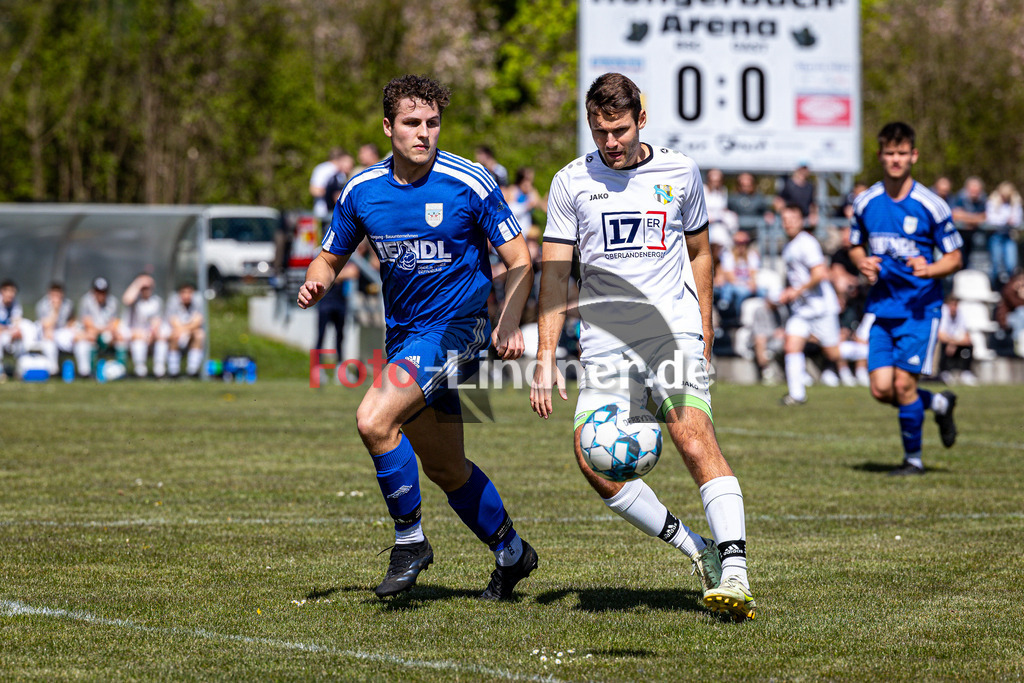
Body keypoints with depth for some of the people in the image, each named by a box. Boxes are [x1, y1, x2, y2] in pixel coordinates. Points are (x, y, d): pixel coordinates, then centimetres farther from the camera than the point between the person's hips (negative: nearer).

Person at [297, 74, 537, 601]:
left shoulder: (470, 183, -12)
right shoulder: (361, 191, 0)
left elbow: (519, 260, -6)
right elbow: (331, 257, 12)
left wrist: (509, 324, -21)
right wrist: (316, 283, -12)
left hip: (456, 327, -6)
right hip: (404, 336, 6)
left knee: (374, 419, -25)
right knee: (444, 467, 15)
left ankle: (410, 541, -8)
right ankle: (511, 553, 35)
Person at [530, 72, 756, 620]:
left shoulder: (680, 173, 7)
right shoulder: (571, 183, 5)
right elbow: (554, 273, 5)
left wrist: (703, 328, 14)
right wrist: (546, 358, -2)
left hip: (673, 333, -1)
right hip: (604, 344, 2)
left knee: (694, 437, -23)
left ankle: (734, 571, -28)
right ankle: (697, 551, 1)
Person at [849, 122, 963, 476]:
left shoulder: (930, 205, -8)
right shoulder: (865, 203, 4)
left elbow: (954, 258, -1)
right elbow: (855, 246, 20)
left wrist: (929, 269, -22)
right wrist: (863, 263, -3)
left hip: (920, 305, -4)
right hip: (881, 306, 4)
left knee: (903, 383, -12)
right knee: (881, 389, -4)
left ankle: (913, 458, 9)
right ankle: (938, 403, 26)